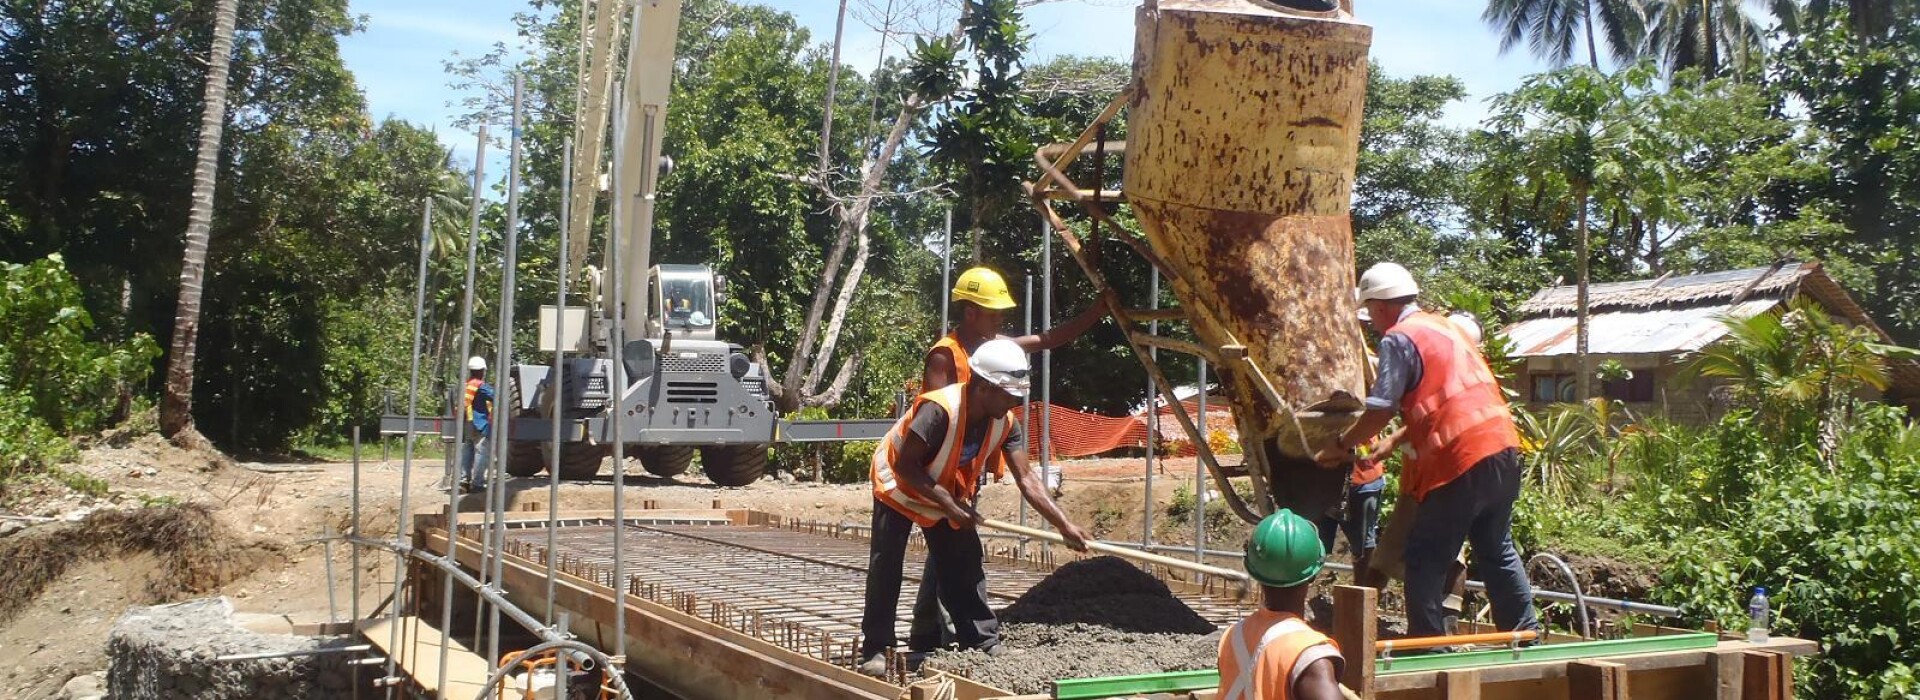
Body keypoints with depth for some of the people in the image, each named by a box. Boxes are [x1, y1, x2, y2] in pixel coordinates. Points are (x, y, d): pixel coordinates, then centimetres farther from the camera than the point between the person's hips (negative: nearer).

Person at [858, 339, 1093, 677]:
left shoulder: (1005, 423, -18)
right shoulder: (939, 409, -38)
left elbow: (1026, 479, -19)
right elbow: (905, 466, -33)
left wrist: (1065, 525, -26)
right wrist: (949, 504, -34)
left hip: (950, 495, 6)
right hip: (899, 485, -5)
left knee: (965, 567, 2)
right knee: (886, 567, -7)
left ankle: (985, 644, 8)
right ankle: (875, 648, 2)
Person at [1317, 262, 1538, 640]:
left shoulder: (1399, 339, -5)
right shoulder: (1446, 326, 22)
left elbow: (1380, 411, -12)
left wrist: (1341, 446, 2)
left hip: (1459, 459, -9)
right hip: (1503, 445, 9)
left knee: (1425, 559, 1)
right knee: (1497, 550, 19)